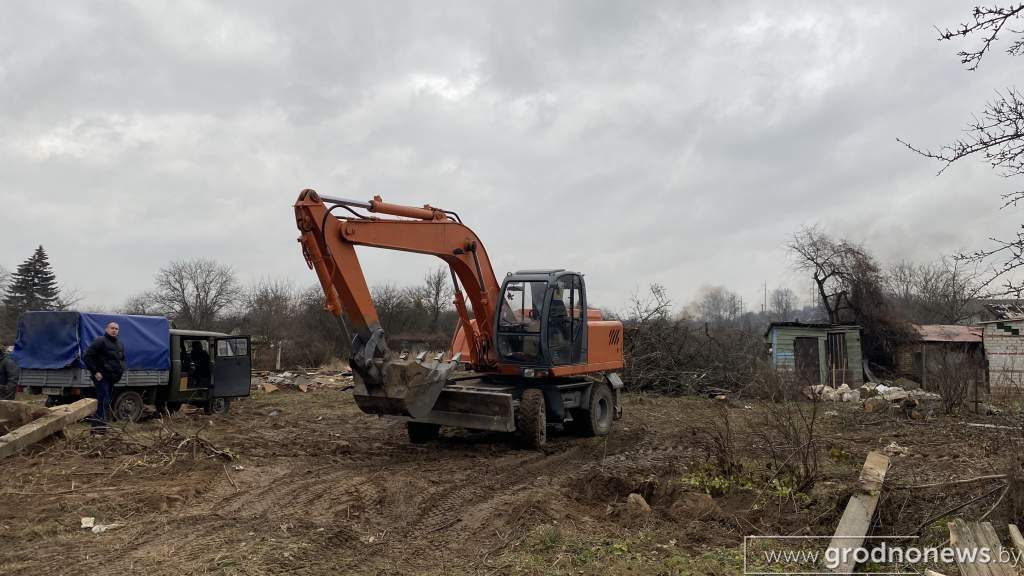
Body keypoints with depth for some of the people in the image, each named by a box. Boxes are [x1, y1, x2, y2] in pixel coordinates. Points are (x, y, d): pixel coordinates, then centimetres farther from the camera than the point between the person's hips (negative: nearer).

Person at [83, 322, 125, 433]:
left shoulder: (120, 344, 16)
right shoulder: (100, 341, -11)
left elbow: (122, 359, 31)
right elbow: (88, 357, -15)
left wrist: (120, 371, 17)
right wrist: (95, 372, -18)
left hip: (112, 378, 9)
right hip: (101, 377, -9)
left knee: (106, 403, 13)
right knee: (104, 402, -14)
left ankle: (98, 427, 22)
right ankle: (99, 428, -14)